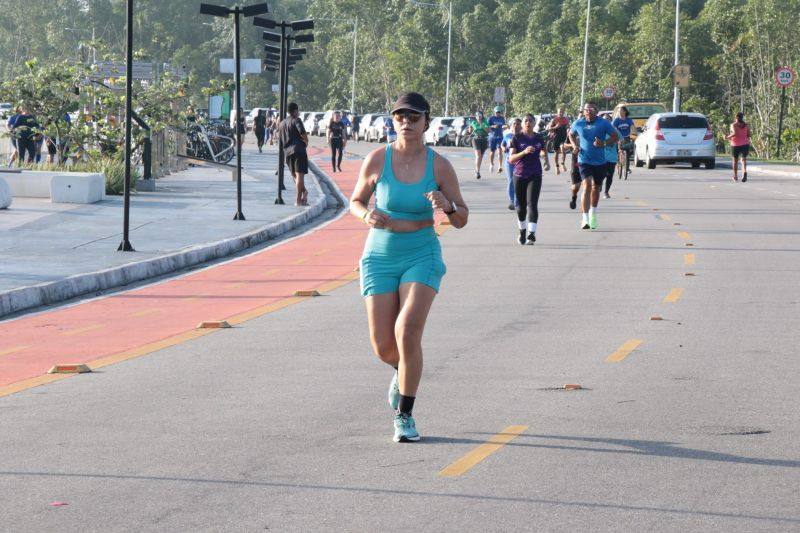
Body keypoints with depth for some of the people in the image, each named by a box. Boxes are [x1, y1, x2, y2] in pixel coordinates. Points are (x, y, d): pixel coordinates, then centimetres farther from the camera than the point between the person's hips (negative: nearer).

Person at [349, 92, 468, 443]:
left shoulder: (439, 166, -7)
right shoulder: (377, 160, -7)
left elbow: (461, 220, 0)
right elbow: (355, 202, 7)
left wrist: (447, 206, -22)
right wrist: (367, 215, -15)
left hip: (422, 256, -1)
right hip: (380, 256, 1)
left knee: (408, 330, -21)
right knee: (383, 347, 0)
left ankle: (404, 416, -8)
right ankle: (402, 371, 40)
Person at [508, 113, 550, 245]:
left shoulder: (538, 138, 6)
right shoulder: (517, 138, -2)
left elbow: (544, 150, 27)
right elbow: (511, 158, -8)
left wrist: (547, 161, 8)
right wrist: (524, 152, -22)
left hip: (535, 175, 0)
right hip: (519, 175, 0)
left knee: (532, 204, -13)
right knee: (521, 205, 11)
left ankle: (532, 234, -21)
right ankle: (522, 231, 32)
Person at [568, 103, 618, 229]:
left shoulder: (603, 123, -7)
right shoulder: (578, 123, -1)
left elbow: (615, 137, -2)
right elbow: (571, 135, 18)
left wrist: (604, 143, -19)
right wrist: (575, 145, -1)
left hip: (600, 161, 1)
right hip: (584, 160, -1)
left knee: (596, 187, 17)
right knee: (587, 185, -19)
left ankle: (593, 213, 42)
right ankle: (585, 219, -22)